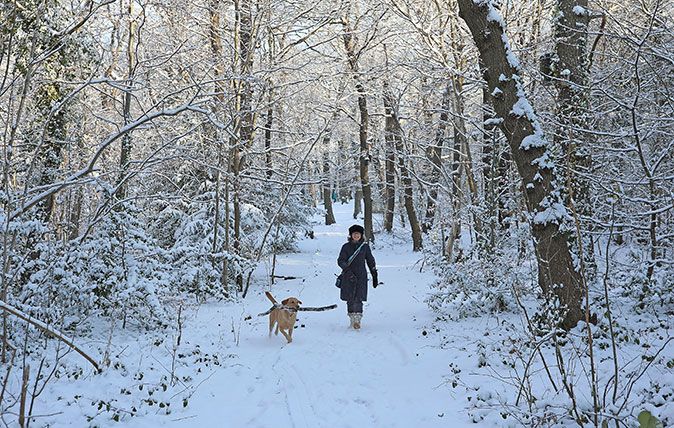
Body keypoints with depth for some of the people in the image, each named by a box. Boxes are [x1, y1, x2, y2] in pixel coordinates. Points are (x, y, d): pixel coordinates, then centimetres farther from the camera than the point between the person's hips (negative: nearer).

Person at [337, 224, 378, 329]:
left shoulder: (365, 247, 6)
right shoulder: (346, 247, 3)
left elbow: (371, 262, 13)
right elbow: (340, 261, -5)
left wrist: (375, 276, 13)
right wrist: (348, 271, -20)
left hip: (361, 277, 0)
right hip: (348, 277, 0)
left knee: (358, 299, -11)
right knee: (350, 299, 3)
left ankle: (357, 320, -13)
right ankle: (352, 319, 13)